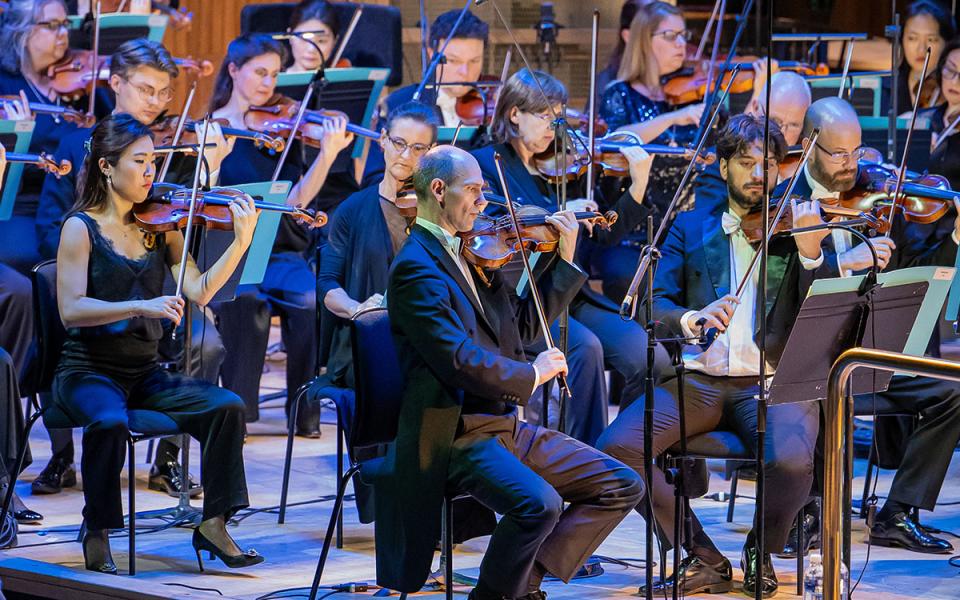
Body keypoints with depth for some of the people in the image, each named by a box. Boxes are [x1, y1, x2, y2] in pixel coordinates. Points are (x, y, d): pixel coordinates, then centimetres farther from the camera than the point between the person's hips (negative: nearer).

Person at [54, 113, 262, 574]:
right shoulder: (82, 228, -6)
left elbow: (199, 292, -5)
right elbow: (71, 310, -17)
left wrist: (241, 242, -16)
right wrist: (140, 306, -29)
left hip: (145, 374, 5)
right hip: (89, 372, -5)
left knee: (227, 407, -17)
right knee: (109, 421, -36)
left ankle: (214, 525, -8)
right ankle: (97, 535, -16)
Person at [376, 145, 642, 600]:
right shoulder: (415, 268, -15)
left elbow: (521, 325, 20)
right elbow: (459, 361, -24)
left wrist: (566, 261, 13)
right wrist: (531, 375, -11)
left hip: (508, 426, 9)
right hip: (457, 438, -9)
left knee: (620, 486, 2)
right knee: (538, 503, -33)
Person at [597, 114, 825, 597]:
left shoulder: (795, 225, 8)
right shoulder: (691, 227, 13)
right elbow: (653, 305, 3)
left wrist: (811, 252, -21)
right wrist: (691, 318, -19)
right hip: (699, 380, 2)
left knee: (792, 461, -33)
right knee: (617, 447, -22)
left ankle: (762, 552, 1)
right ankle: (703, 558, -5)